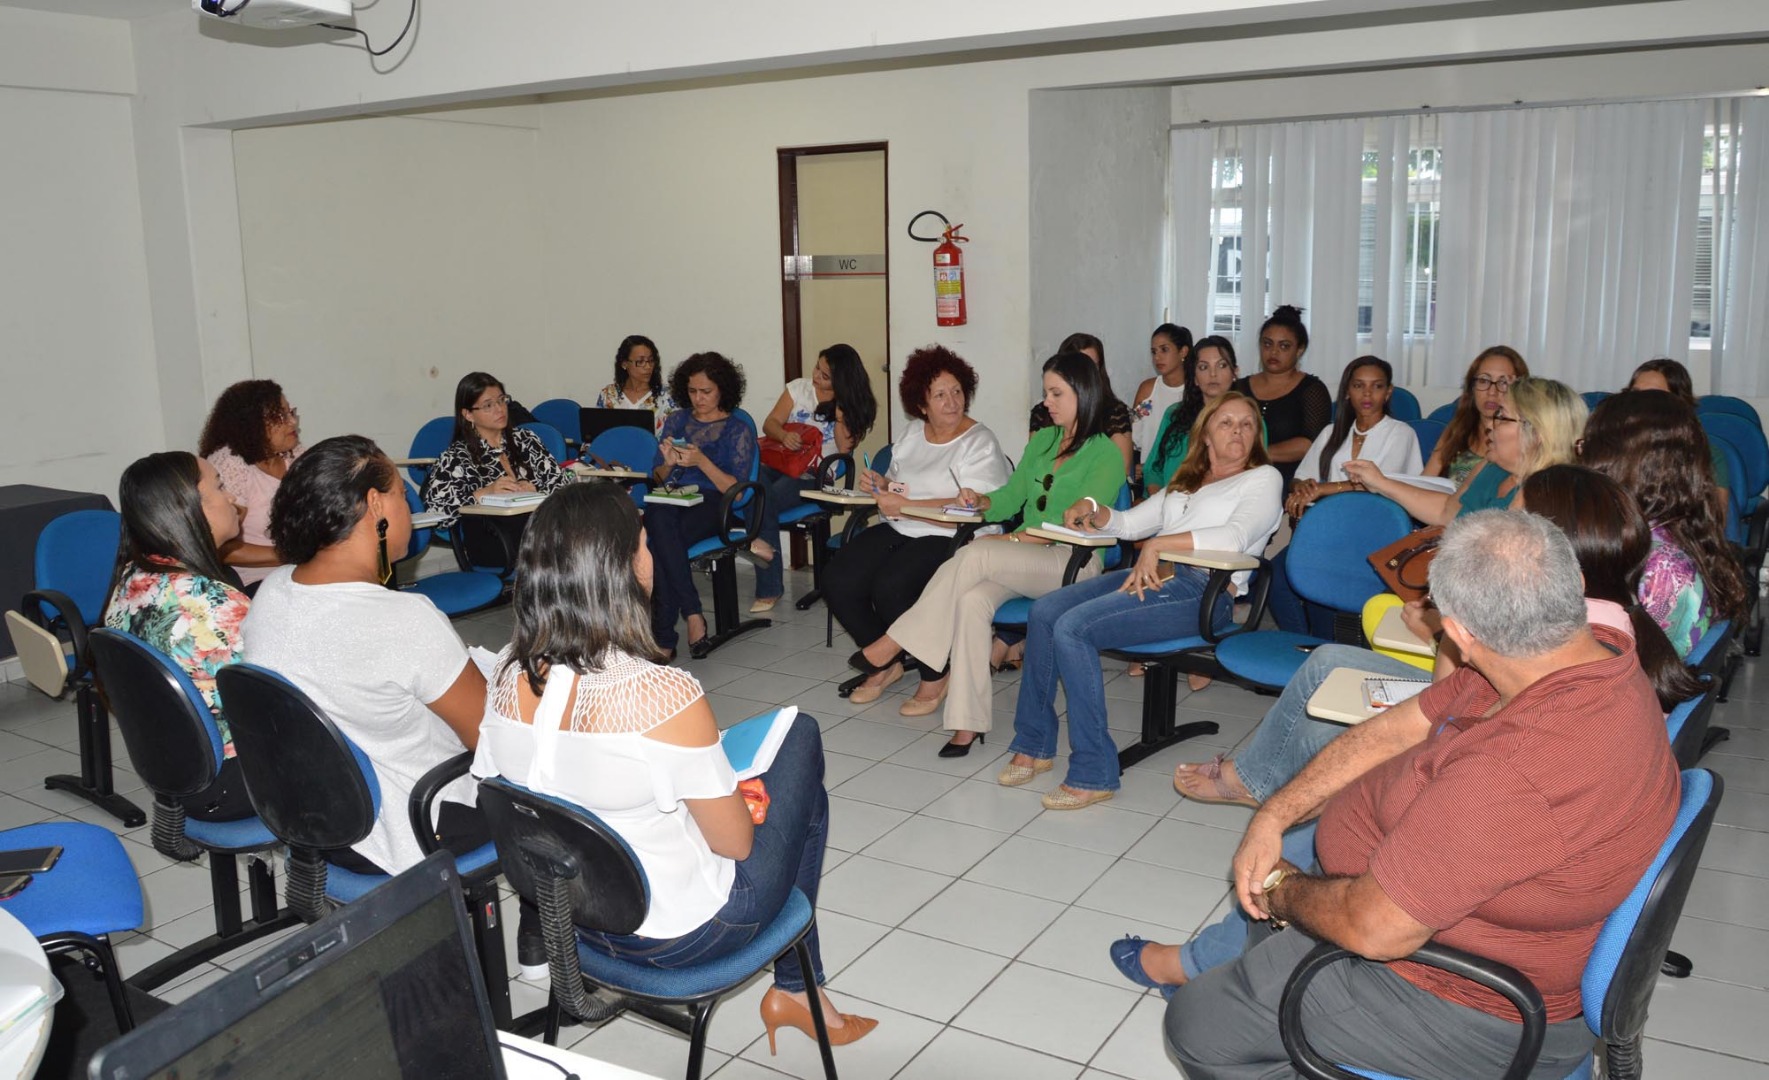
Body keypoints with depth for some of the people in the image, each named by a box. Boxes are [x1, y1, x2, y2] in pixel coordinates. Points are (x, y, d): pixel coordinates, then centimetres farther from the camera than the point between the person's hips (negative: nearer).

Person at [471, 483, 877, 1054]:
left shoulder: (506, 674, -13)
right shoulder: (665, 696, -32)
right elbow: (735, 841, -20)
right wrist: (735, 792, 4)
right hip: (676, 932, -6)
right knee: (801, 737, 14)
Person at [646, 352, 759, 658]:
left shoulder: (738, 430, 10)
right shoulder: (676, 421, 22)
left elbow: (735, 490, -1)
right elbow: (657, 477, 21)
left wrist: (701, 461, -14)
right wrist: (668, 463, -2)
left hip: (710, 504, -3)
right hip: (670, 498, 3)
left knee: (658, 540, -36)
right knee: (658, 519, -38)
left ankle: (664, 638, -32)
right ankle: (692, 614, -37)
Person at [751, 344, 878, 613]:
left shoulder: (854, 404, 3)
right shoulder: (799, 388, 11)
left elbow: (845, 446, -8)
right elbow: (770, 423, 6)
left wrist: (840, 408, -14)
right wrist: (784, 435, -16)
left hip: (814, 474, -3)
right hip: (780, 463, 3)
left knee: (768, 499, -32)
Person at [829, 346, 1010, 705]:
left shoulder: (979, 443, -7)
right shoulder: (912, 432, 16)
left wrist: (904, 506, -19)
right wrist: (880, 484, 3)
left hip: (946, 539, -7)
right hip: (897, 531, 7)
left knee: (889, 587, -31)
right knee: (838, 582, -13)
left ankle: (935, 675, -6)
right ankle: (886, 664, 8)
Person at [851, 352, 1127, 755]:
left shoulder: (1105, 454, -3)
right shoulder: (1042, 441, 19)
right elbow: (1012, 498, 18)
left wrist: (1013, 539, -18)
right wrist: (982, 502, -3)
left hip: (1074, 561, -6)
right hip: (1024, 559, 6)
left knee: (977, 553, -32)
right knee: (973, 599, -29)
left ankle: (896, 642, -24)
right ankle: (968, 721, -30)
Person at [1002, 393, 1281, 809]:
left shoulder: (1264, 479, 7)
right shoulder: (1185, 482, 29)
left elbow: (1234, 537, -12)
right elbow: (1129, 524, 26)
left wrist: (1158, 543, -15)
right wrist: (1093, 509, 5)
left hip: (1199, 590, -7)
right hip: (1150, 573, 7)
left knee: (1072, 628, -26)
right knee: (1044, 611, -14)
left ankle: (1094, 774, -22)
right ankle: (1034, 746, -3)